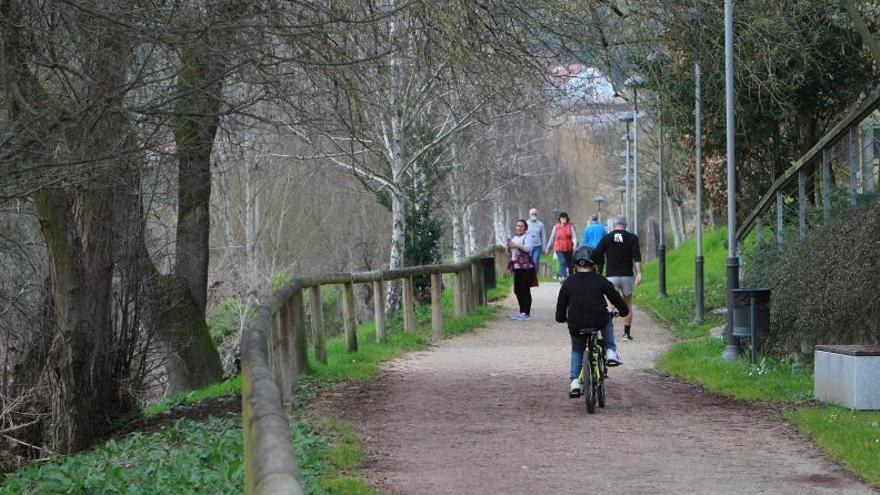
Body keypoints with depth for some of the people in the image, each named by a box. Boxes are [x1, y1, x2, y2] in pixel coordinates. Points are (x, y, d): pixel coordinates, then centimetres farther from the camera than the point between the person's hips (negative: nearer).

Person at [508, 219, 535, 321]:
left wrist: (517, 246, -28)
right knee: (517, 290, 10)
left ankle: (527, 313, -4)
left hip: (526, 267, -8)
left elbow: (529, 248, -21)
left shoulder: (527, 237, -4)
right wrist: (509, 247, 2)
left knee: (525, 290, -7)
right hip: (517, 267, 8)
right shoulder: (514, 238, 20)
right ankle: (522, 311, 21)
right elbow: (510, 252, 25)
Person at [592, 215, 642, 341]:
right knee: (627, 304, 14)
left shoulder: (606, 238, 3)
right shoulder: (632, 238, 2)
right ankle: (627, 332, 12)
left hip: (611, 275, -1)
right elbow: (637, 256, -11)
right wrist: (639, 273, -15)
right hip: (627, 276, 1)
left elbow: (596, 256, 0)